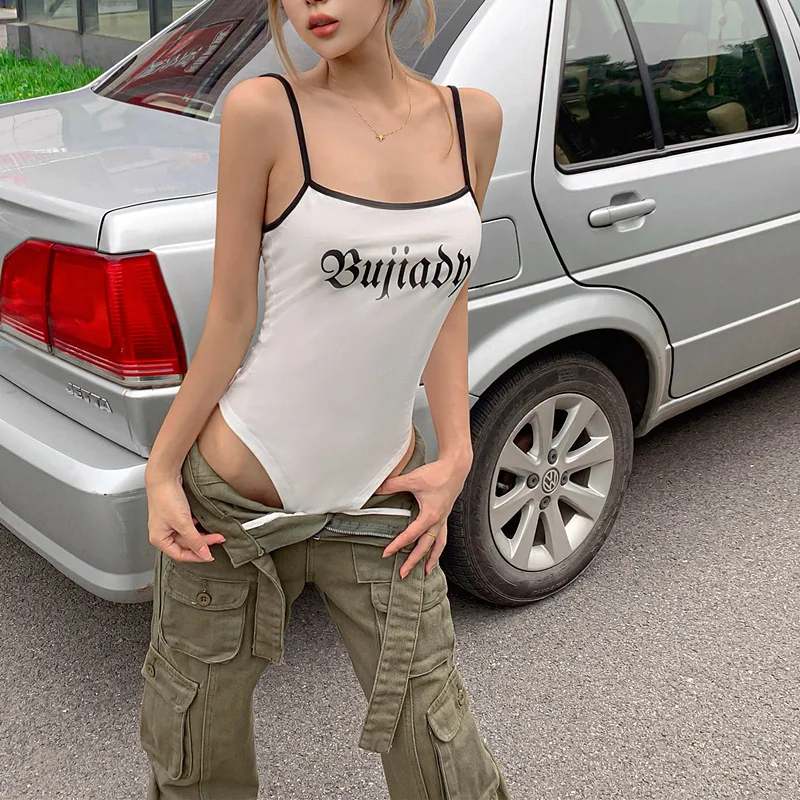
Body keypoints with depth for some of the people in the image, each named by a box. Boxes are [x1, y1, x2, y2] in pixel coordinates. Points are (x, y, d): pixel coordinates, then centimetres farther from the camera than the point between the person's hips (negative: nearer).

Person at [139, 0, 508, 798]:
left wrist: (456, 454, 0)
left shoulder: (474, 118, 1)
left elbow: (447, 297, 8)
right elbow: (231, 314, -5)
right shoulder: (265, 109, -10)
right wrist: (161, 468, -4)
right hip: (235, 499, -2)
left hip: (382, 508, 3)